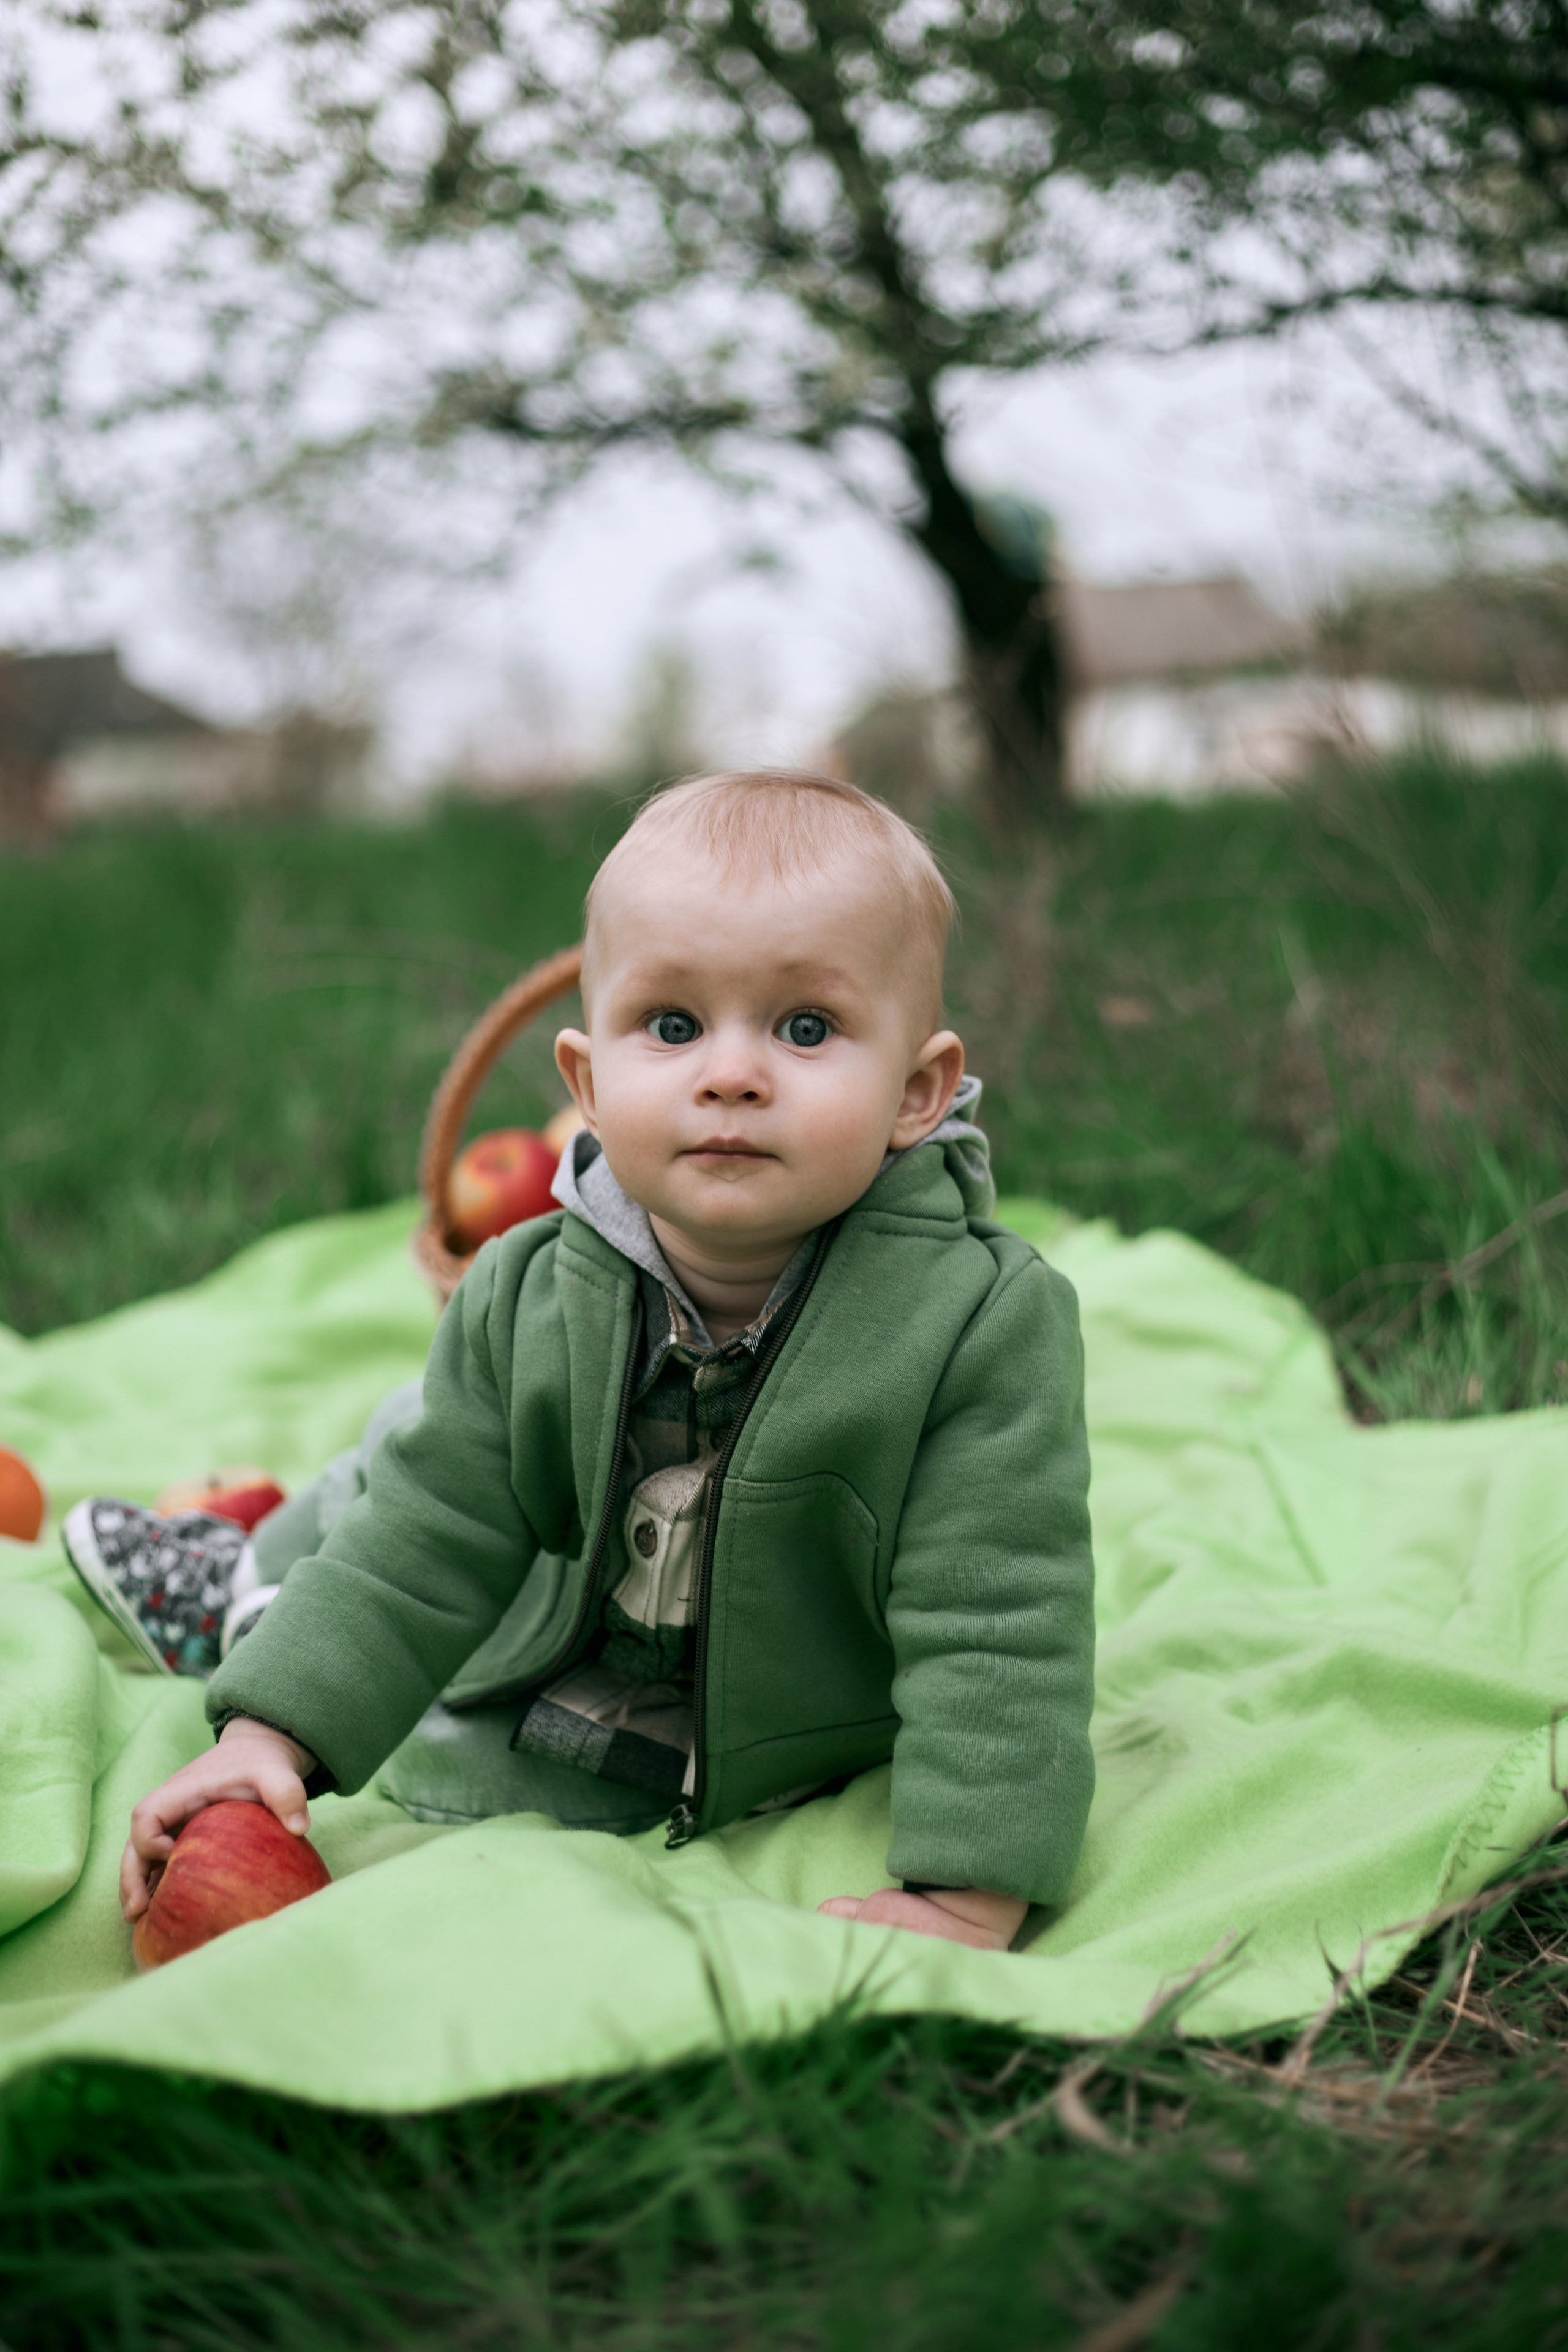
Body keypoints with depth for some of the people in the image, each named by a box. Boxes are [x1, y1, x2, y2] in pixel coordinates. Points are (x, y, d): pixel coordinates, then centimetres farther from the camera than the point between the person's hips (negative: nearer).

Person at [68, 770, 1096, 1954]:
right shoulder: (529, 1303, -21)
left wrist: (965, 1901, -37)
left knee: (428, 1754, 6)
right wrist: (271, 1731, -22)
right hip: (553, 1624, 3)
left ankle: (239, 1607, 34)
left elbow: (1000, 1627, -32)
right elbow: (434, 1540, -13)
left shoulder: (985, 1324, -34)